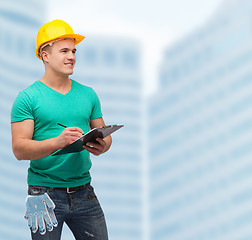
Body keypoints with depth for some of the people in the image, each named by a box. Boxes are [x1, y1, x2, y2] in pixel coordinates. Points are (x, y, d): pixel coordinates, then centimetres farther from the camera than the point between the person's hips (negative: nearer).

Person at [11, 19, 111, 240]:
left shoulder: (88, 95, 10)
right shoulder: (28, 98, -5)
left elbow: (104, 135, 14)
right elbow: (19, 149, -12)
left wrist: (102, 146, -11)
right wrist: (57, 142, -28)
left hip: (84, 193, 4)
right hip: (45, 194, -4)